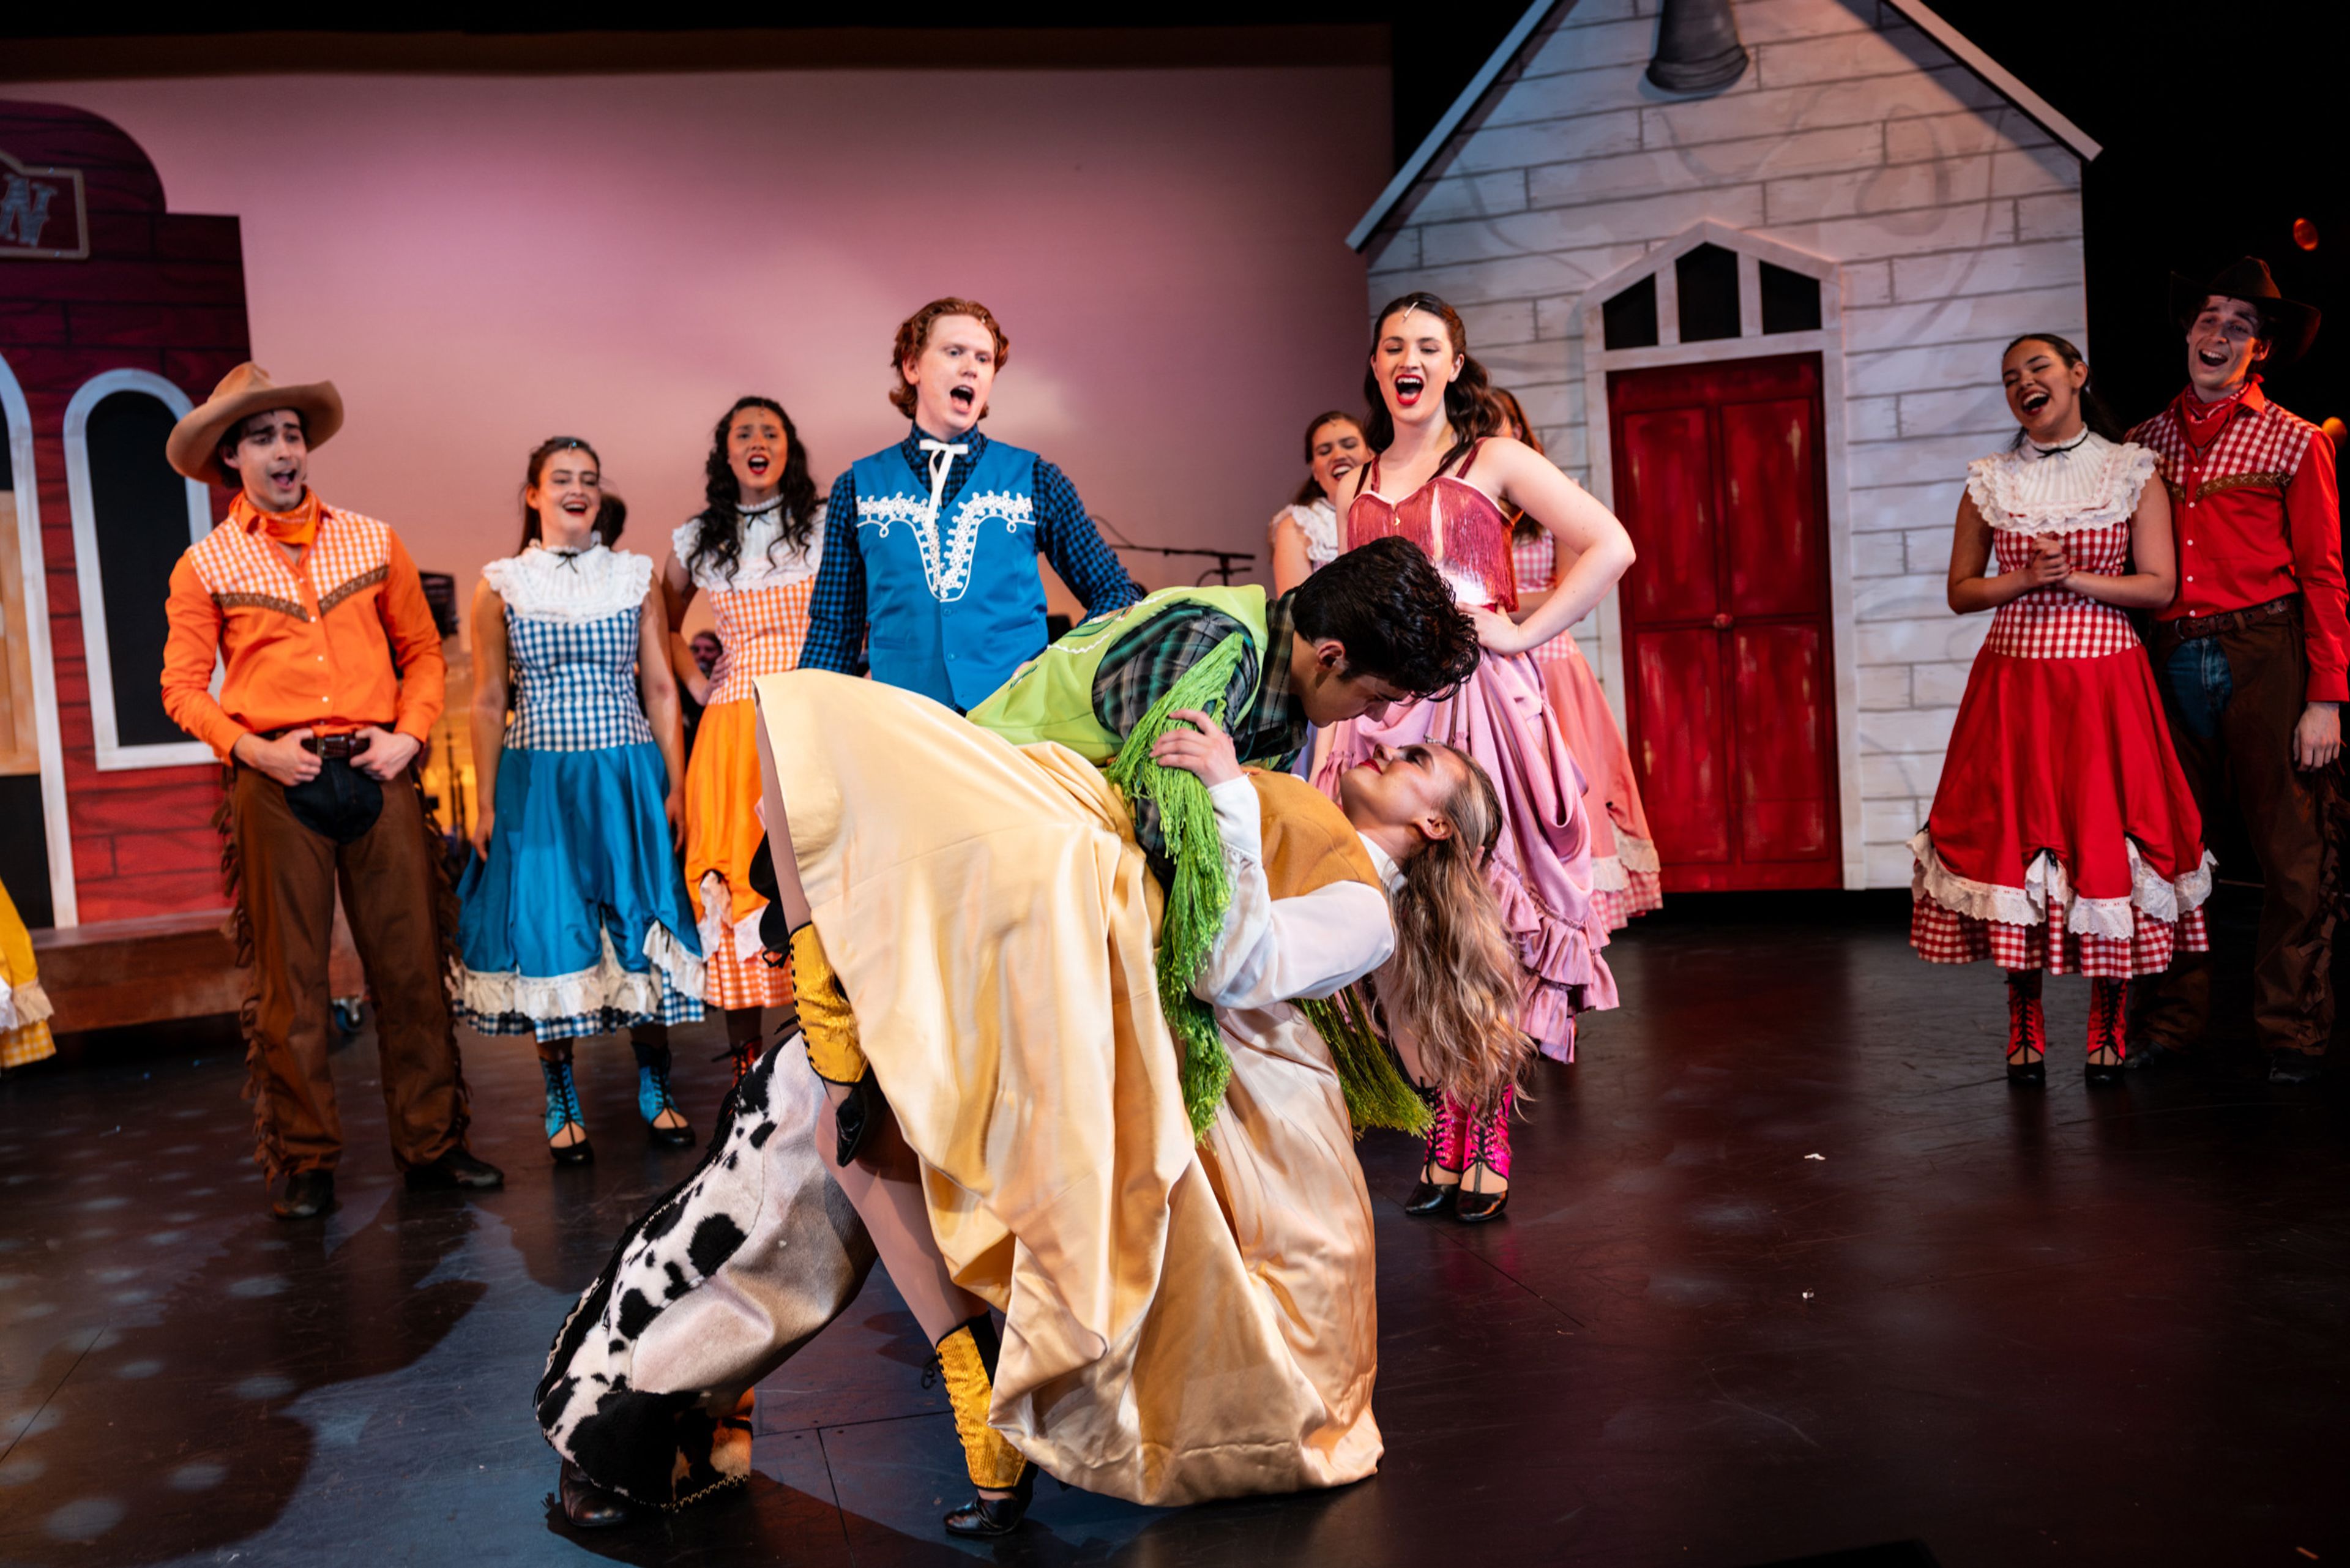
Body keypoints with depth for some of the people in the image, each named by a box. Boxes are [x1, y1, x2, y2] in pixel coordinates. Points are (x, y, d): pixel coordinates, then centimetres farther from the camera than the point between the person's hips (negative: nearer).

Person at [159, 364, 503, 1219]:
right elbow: (184, 687, 5)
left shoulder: (372, 541, 11)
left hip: (377, 773, 1)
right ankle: (304, 1164, 13)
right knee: (290, 980, 2)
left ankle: (431, 1143, 14)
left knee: (411, 964, 3)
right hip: (278, 785, -1)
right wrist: (254, 749, -10)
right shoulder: (205, 565, 6)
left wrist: (408, 735, -3)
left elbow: (422, 650, 12)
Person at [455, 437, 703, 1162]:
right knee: (546, 931, 1)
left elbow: (661, 689, 8)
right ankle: (562, 1102, 14)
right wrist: (486, 804, 0)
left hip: (628, 776, 1)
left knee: (642, 924, 2)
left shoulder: (635, 578, 8)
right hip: (537, 782, -1)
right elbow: (487, 703, 5)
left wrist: (676, 787, 0)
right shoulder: (500, 586, 5)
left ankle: (655, 1087, 16)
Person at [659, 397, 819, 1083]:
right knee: (734, 873, -3)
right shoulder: (697, 542, 13)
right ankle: (747, 1065, 5)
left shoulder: (827, 528, 7)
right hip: (733, 726, 2)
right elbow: (664, 626, 27)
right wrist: (695, 684, 13)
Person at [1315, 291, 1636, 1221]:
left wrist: (1524, 633, -7)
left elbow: (1610, 548, -2)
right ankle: (1443, 1141, 9)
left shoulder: (1494, 460, 5)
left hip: (1480, 700, -4)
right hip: (1387, 708, 4)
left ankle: (1488, 1145, 1)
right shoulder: (1360, 486, 18)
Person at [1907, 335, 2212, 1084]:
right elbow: (1961, 590, 9)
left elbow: (2160, 587, 0)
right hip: (2014, 683, 1)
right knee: (2012, 835, -2)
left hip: (2104, 683, -1)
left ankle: (2107, 1028, 11)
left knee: (2106, 835, -2)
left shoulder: (2132, 473, 5)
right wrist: (2025, 580, -8)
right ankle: (2024, 1030, 10)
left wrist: (2072, 577, -12)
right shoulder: (1990, 482, 9)